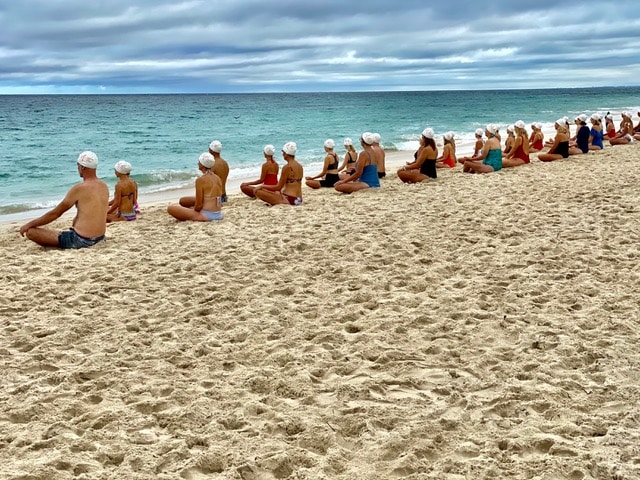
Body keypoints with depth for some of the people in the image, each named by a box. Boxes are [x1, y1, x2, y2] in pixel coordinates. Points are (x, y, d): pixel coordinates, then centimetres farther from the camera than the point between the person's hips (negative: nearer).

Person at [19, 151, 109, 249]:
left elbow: (55, 213, -10)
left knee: (30, 232, -8)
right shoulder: (104, 187, 5)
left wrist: (28, 225, 0)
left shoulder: (79, 188, -17)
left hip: (81, 240, -9)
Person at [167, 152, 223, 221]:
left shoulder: (200, 180, -15)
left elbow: (198, 205, -15)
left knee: (170, 208, -3)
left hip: (206, 216, -8)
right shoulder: (218, 178, 6)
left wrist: (192, 210, 6)